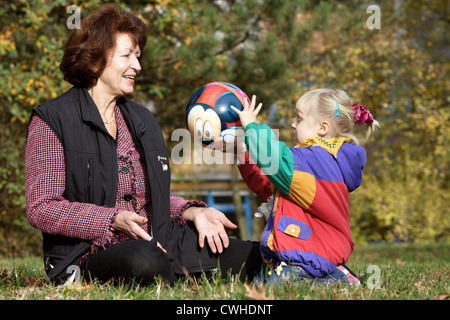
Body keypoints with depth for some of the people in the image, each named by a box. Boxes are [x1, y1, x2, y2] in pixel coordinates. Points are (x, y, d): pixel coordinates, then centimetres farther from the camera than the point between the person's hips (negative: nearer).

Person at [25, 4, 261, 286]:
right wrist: (113, 220, -20)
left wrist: (192, 212, 3)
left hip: (155, 241, 6)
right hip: (90, 252, -6)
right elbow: (41, 208, -8)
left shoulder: (142, 119, 22)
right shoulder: (52, 120, 0)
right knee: (146, 262, -42)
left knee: (252, 257, -15)